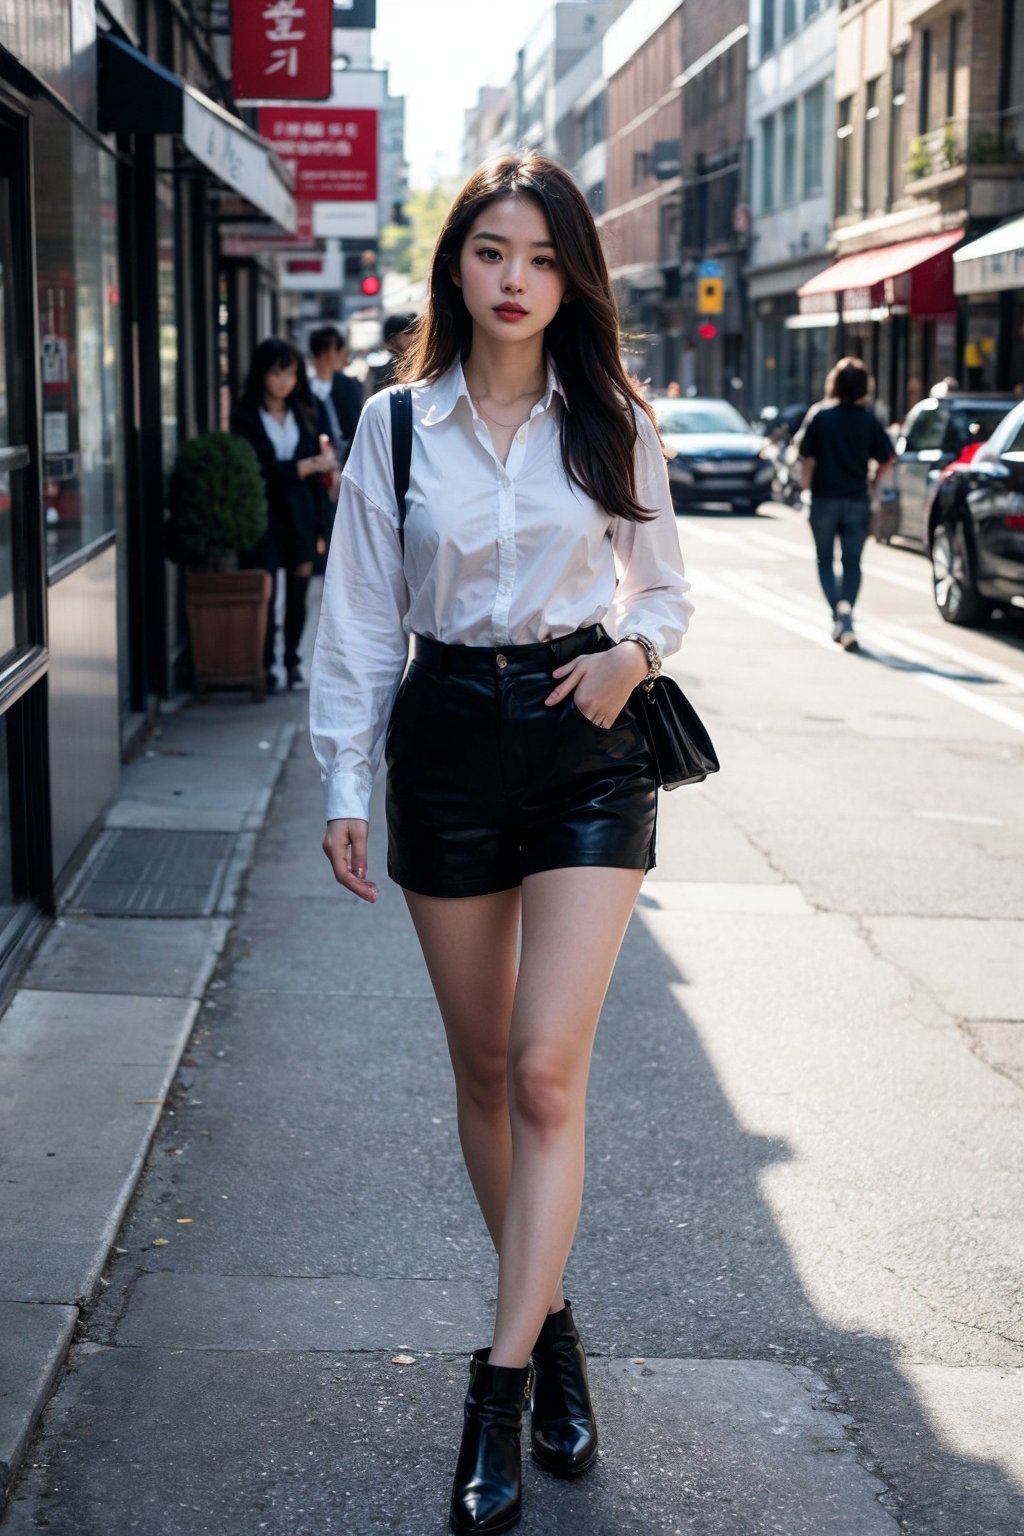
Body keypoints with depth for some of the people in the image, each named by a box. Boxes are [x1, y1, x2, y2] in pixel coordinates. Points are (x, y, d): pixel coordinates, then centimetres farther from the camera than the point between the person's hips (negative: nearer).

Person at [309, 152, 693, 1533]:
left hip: (586, 743, -1)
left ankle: (504, 1383, -6)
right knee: (483, 1067, 9)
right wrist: (346, 786, 2)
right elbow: (361, 616, 5)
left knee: (547, 1066, -11)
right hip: (447, 735, 1)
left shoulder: (613, 422, 3)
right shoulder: (396, 424, 2)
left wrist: (631, 649, -10)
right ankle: (550, 1321, 27)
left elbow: (664, 587, 12)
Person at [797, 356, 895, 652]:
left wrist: (807, 488, 7)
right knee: (852, 562, 9)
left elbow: (806, 455, -6)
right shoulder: (869, 421, -3)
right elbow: (885, 461, -4)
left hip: (824, 498, -1)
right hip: (856, 500, 1)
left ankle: (838, 612, -6)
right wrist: (880, 486, 13)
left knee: (825, 559, 12)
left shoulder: (819, 415, -6)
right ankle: (846, 616, -4)